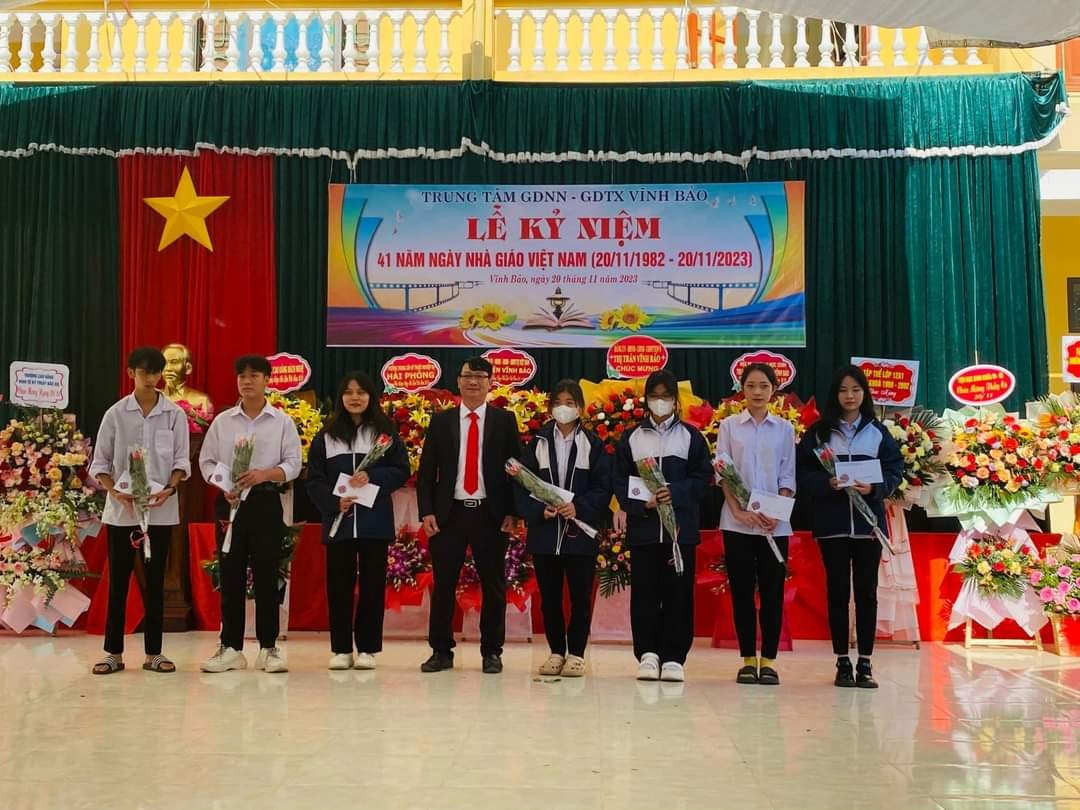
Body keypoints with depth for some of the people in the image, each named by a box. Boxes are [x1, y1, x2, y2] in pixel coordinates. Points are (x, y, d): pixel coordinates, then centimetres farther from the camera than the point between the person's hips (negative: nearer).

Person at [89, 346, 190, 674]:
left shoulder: (175, 414, 2)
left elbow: (181, 459, 3)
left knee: (155, 580, 6)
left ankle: (153, 653, 13)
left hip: (160, 510, 0)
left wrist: (169, 489, -15)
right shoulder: (115, 414, 2)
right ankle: (114, 652, 12)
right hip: (121, 509, 0)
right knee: (118, 580, 4)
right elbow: (100, 462, 3)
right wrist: (116, 493, -13)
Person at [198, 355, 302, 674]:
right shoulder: (222, 421, 7)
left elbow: (293, 463, 0)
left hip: (265, 501, -1)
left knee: (266, 575, 1)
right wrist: (223, 487, -10)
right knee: (231, 576, 4)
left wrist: (265, 474, -18)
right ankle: (230, 647, 12)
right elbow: (207, 460, 8)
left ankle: (268, 647, 9)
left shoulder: (282, 421, 3)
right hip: (229, 502, 1)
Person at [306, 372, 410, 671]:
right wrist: (333, 502, -12)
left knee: (373, 584, 2)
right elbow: (314, 479, 5)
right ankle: (341, 649, 12)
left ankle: (368, 648, 11)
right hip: (338, 521, 1)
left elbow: (401, 470, 3)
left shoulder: (386, 432, 6)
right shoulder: (326, 435, 8)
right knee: (339, 584, 3)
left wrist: (372, 477, -14)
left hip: (375, 522, -1)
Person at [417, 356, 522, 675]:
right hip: (449, 514, 1)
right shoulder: (441, 421, 8)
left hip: (490, 514, -1)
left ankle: (492, 652, 16)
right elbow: (426, 471, 7)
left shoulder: (505, 421, 5)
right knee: (443, 585, 4)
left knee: (493, 586, 5)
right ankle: (441, 651, 15)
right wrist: (427, 512, -3)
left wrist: (511, 513, -4)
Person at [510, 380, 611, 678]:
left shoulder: (593, 444, 3)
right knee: (549, 597, 7)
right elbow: (523, 486, 3)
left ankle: (576, 654, 14)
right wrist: (539, 510, -13)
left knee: (581, 596, 3)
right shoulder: (538, 443, 7)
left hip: (580, 533, -1)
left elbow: (603, 488, -1)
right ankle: (556, 651, 19)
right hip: (544, 532, 2)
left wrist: (579, 508, -15)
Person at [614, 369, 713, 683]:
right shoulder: (631, 437, 11)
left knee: (678, 592, -1)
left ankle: (674, 657, 5)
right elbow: (621, 481, 6)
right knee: (644, 592, -1)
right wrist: (641, 504, -12)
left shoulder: (691, 436, 9)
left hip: (681, 525, -1)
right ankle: (648, 653, 5)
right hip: (643, 527, 1)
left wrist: (676, 493, -14)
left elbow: (703, 476, 2)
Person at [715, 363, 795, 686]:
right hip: (737, 522, 0)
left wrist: (776, 513, -10)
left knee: (772, 591, 1)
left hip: (775, 523, 1)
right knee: (741, 590, 1)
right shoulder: (729, 426, 6)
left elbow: (787, 476, 5)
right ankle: (748, 660, 8)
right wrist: (739, 511, -11)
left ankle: (768, 660, 7)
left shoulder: (784, 429, 8)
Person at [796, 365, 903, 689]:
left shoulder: (878, 432, 8)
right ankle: (842, 663, 9)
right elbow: (803, 473, 0)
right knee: (837, 590, 3)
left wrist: (874, 487, -14)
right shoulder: (818, 432, 5)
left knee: (866, 591, 3)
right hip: (832, 522, -1)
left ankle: (864, 664, 8)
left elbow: (895, 470, 4)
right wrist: (827, 484, -18)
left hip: (868, 521, 1)